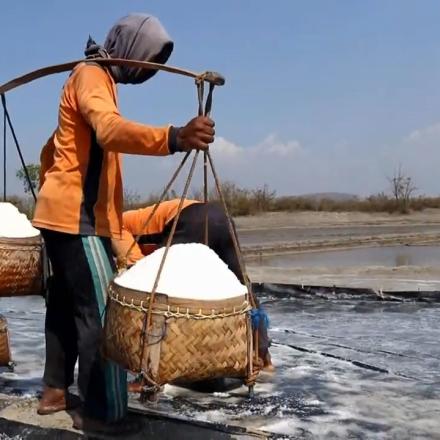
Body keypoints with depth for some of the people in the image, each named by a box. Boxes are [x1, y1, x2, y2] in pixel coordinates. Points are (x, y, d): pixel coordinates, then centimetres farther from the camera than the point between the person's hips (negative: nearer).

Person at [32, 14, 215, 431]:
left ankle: (55, 390, 24)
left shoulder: (92, 77, 21)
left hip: (61, 212, 10)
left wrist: (52, 190, 29)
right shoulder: (92, 76, -11)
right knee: (100, 312, -10)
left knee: (66, 304, 15)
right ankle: (100, 413, -5)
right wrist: (174, 138, -49)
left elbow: (52, 149, 27)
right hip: (77, 216, -10)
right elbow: (110, 129, -34)